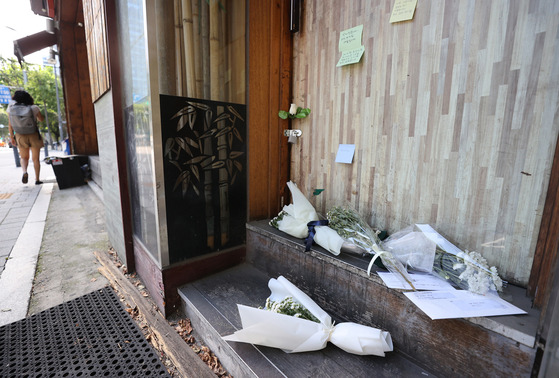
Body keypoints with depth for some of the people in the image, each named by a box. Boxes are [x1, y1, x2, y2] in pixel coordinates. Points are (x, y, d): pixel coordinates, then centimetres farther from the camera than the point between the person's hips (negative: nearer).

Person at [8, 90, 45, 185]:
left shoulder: (11, 108, -6)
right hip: (34, 136, -2)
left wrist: (11, 137, 10)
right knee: (36, 159, 8)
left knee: (24, 157, 19)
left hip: (20, 137, 2)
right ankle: (37, 179, 9)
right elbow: (41, 119, 5)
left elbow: (10, 124, -1)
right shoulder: (33, 108, -13)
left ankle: (24, 171, -8)